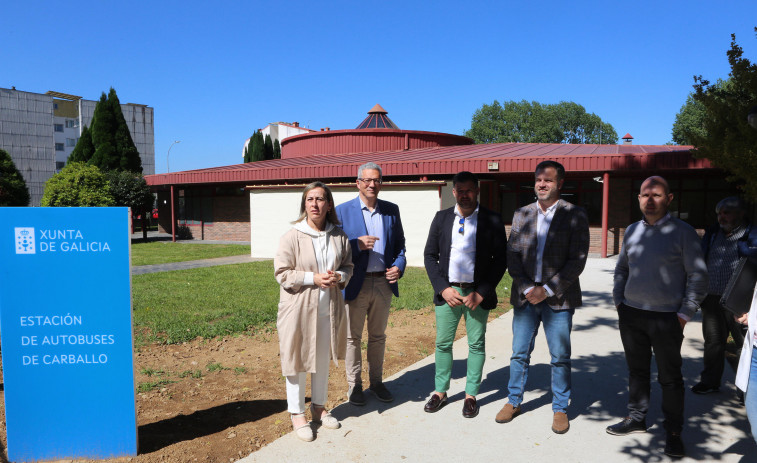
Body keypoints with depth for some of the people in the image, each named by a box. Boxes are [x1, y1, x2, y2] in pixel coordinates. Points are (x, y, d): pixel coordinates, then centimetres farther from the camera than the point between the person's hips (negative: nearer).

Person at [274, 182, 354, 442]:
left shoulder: (339, 235, 0)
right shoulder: (292, 237, -12)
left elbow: (349, 265, 11)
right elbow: (282, 273, -11)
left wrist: (339, 277, -12)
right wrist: (313, 278, -20)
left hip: (328, 308, 4)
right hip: (299, 308, -4)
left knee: (323, 360, 18)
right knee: (298, 361, 6)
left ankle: (319, 407, 36)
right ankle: (297, 414, 23)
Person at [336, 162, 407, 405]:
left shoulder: (391, 210, 6)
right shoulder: (343, 211, -4)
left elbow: (399, 243, 11)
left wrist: (399, 266, -6)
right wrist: (357, 244, -22)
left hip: (384, 282, 3)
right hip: (356, 284, -3)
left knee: (378, 336, 17)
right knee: (353, 337, 9)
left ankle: (376, 381, 32)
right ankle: (354, 385, 25)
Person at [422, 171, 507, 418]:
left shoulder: (492, 220, -3)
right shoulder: (441, 218, 4)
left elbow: (500, 259, -3)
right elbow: (430, 256, 5)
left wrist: (480, 293, -10)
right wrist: (443, 289, -6)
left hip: (478, 293, -2)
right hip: (447, 291, 2)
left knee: (477, 345, 8)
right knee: (443, 344, 9)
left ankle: (471, 395, 23)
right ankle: (440, 392, 25)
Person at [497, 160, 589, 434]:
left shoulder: (575, 216, -4)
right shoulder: (522, 215, 7)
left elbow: (577, 260, -8)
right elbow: (512, 255, 5)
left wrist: (547, 290, -14)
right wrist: (526, 288, -8)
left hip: (559, 298, -3)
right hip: (525, 296, 3)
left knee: (560, 357, 7)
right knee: (519, 353, 12)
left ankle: (560, 409, 25)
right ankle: (514, 402, 28)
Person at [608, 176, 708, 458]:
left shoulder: (683, 232, -7)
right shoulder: (632, 231, 8)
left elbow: (697, 276, -6)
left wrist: (685, 314, -10)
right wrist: (618, 301, 9)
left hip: (666, 318, -4)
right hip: (631, 314, 5)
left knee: (670, 377, 5)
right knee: (637, 370, 15)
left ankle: (673, 432, 18)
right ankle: (636, 418, 29)